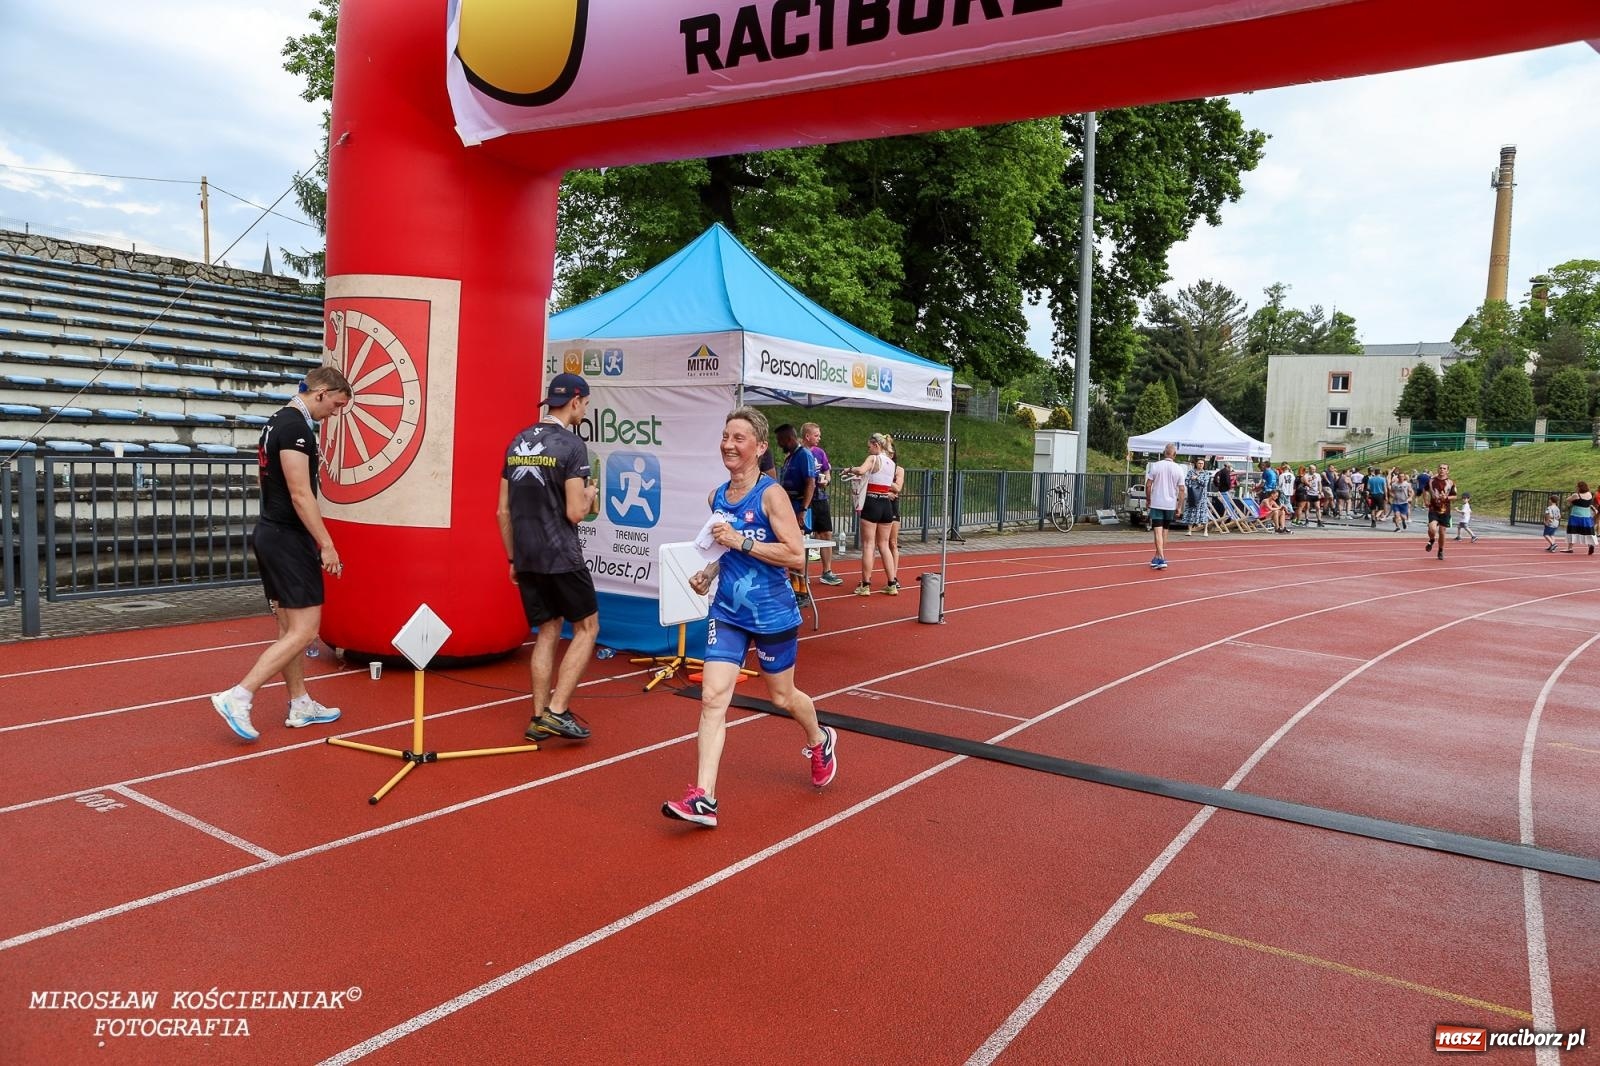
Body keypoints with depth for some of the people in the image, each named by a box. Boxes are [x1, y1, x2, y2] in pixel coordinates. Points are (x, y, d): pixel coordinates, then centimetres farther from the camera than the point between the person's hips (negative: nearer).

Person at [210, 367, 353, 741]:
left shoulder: (277, 422, 15)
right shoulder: (295, 426, -16)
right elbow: (300, 494, -21)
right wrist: (326, 545, -19)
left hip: (270, 533, 10)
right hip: (288, 539, -10)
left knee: (289, 627, 14)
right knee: (303, 631, -8)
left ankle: (300, 704, 22)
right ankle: (238, 697, -9)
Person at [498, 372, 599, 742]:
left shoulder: (517, 444, 10)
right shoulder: (571, 445, -11)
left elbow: (503, 511, 12)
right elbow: (575, 513, -15)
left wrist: (512, 558, 19)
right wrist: (590, 496, 6)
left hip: (526, 558, 7)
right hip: (561, 557, -7)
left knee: (547, 633, 14)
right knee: (586, 628, 7)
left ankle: (539, 719, 15)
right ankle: (557, 710, 0)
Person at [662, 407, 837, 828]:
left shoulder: (771, 494, -14)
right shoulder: (717, 497, 5)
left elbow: (796, 556, -21)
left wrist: (741, 542, -25)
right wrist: (709, 572, 2)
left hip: (773, 615, -5)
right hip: (727, 613, 5)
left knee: (782, 697, 14)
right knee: (712, 697, -8)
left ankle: (821, 741, 46)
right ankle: (704, 798, -8)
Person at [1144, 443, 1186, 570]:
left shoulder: (1155, 466, -6)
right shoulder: (1178, 469, -1)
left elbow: (1148, 485, -6)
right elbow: (1181, 489, 0)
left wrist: (1148, 499, 8)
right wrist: (1179, 506, 8)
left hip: (1156, 503, -3)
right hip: (1171, 505, 3)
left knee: (1158, 532, -6)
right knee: (1164, 532, 17)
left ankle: (1161, 559, -17)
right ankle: (1158, 558, 27)